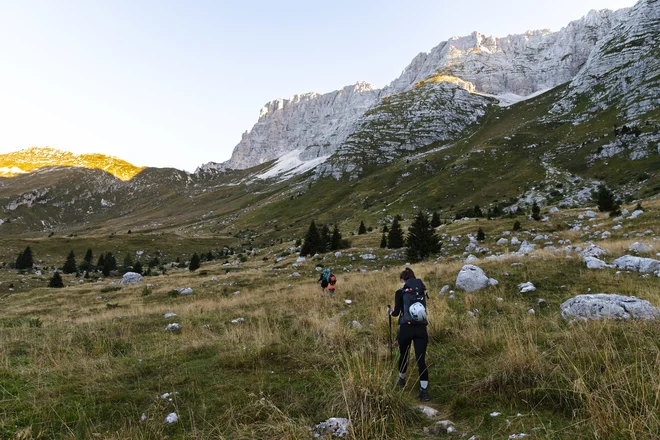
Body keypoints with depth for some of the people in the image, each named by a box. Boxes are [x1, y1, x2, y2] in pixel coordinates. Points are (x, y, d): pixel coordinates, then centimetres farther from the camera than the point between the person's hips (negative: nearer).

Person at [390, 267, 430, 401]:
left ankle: (401, 380, 41)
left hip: (406, 328, -2)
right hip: (421, 329, 2)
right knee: (421, 359, 2)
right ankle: (424, 391, -5)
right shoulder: (422, 291, 10)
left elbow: (396, 313, -1)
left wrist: (392, 312, 22)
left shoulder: (401, 292, -2)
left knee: (404, 355, 20)